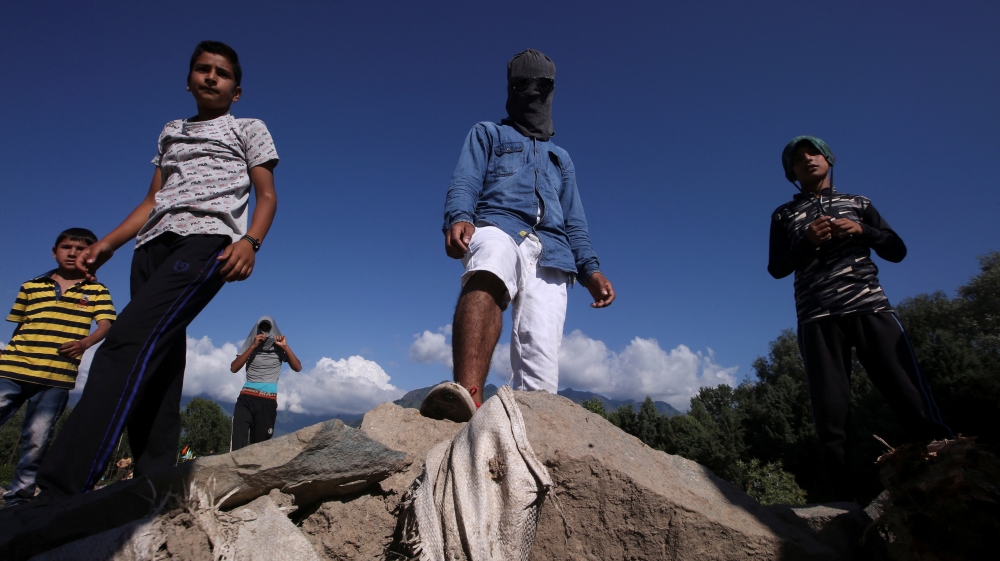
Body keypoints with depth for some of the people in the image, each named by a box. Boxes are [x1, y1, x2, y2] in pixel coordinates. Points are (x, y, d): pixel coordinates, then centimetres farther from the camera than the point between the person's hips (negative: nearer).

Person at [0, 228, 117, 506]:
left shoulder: (97, 291, 9)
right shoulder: (31, 287, 15)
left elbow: (106, 324, -3)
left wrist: (85, 342, -22)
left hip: (56, 378, -2)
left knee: (36, 442, 2)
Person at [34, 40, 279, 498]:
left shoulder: (249, 129, 17)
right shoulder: (171, 133, 31)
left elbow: (267, 195, 5)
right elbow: (153, 200, 26)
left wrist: (249, 241, -14)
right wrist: (108, 243, 12)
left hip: (206, 240, -6)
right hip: (154, 243, 6)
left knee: (129, 344, -24)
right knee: (156, 361, -4)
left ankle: (60, 491, -29)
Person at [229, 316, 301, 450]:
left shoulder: (279, 349, 7)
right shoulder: (250, 346, 9)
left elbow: (298, 367, -3)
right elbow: (234, 368, -4)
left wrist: (285, 347, -10)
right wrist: (253, 346, -10)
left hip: (268, 402, 0)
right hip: (246, 399, 0)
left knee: (260, 442, 4)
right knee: (237, 441, -14)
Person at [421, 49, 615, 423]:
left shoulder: (561, 158, 38)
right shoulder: (488, 134, 28)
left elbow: (574, 222, 28)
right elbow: (464, 184, 9)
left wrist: (590, 269, 9)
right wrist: (458, 219, -15)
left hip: (550, 252, 4)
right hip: (498, 225, -3)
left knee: (540, 366, -16)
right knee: (487, 277, -41)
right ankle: (468, 397, -57)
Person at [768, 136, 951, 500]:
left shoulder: (858, 204, 23)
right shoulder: (784, 215, 19)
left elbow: (897, 250, 18)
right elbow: (776, 268, 9)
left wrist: (862, 230, -1)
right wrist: (807, 241, -8)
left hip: (870, 307, 1)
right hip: (818, 318, -1)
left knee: (912, 398, -11)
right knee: (830, 414, -6)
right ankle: (845, 504, -2)